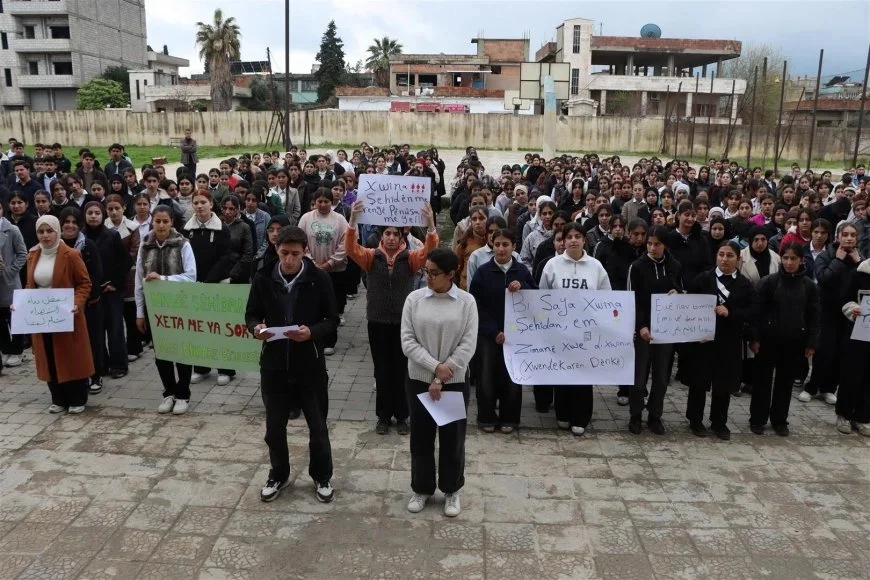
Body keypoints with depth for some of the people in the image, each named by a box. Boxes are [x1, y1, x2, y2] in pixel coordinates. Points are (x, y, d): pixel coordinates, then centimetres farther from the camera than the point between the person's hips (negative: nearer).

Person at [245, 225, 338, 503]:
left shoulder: (319, 278, -9)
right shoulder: (263, 278, -3)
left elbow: (332, 320, -4)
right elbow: (251, 314, 7)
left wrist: (312, 332, -23)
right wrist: (256, 327, -16)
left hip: (310, 364, -2)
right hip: (274, 363, 2)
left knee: (317, 425, 12)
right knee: (274, 426, 14)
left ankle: (322, 476, 32)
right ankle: (278, 475, 37)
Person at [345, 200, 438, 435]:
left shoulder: (411, 258, -2)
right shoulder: (371, 257, 0)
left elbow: (429, 250, -19)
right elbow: (351, 248, -16)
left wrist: (430, 224, -36)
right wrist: (353, 220, -32)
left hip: (403, 322, -1)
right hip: (377, 322, 1)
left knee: (401, 370, 8)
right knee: (382, 370, 10)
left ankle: (401, 415, 22)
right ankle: (383, 415, 22)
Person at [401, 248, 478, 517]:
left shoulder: (466, 301, -7)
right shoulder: (414, 299, -4)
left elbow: (468, 345, -9)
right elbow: (407, 341, -6)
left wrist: (442, 379, -12)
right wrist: (435, 367, -17)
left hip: (454, 383, -1)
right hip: (419, 380, 1)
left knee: (452, 439, 10)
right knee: (421, 438, 12)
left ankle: (451, 491, 29)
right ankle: (421, 489, 31)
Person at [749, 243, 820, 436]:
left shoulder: (809, 285, 1)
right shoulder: (768, 281, -7)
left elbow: (813, 316, 5)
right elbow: (757, 311, -7)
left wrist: (811, 343, 1)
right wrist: (755, 338, -10)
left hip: (794, 341, 2)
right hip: (769, 339, -2)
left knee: (785, 382, 11)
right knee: (762, 380, 6)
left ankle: (779, 420, 24)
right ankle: (757, 419, 17)